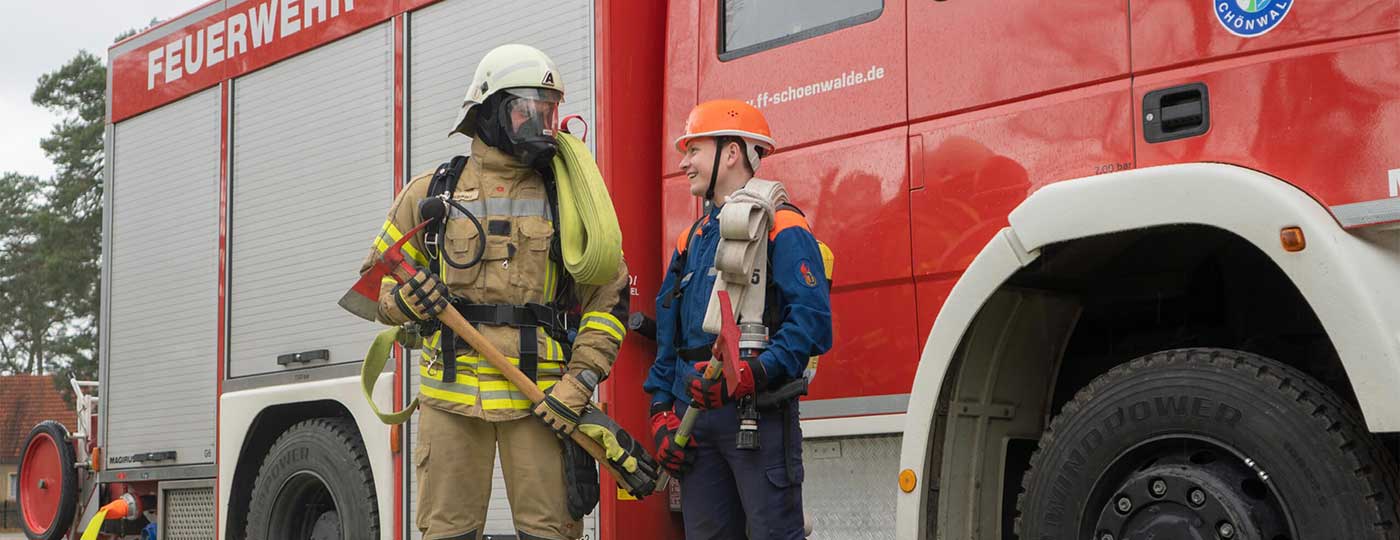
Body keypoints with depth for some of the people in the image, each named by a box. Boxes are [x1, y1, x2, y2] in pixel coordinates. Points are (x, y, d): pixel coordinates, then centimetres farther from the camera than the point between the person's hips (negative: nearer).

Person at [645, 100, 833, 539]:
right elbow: (668, 338, 20)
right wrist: (662, 412, 8)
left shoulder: (781, 228, -4)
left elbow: (812, 321, -15)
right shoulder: (691, 240, 20)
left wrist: (753, 375, -26)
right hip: (695, 417, 7)